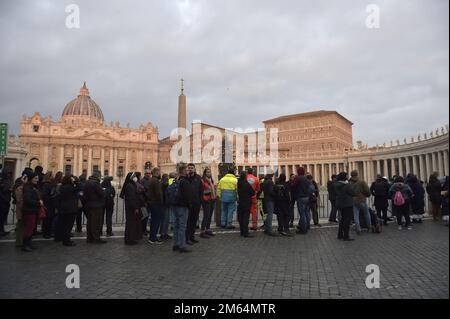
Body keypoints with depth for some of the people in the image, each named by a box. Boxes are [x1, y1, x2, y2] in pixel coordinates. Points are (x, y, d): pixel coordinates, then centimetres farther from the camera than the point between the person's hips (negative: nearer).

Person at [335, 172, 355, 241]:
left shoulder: (336, 185, 4)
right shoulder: (347, 185, -20)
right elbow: (353, 193, -13)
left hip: (339, 204, 8)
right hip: (347, 204, -8)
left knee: (343, 218, 19)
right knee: (347, 219, -1)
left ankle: (340, 235, 23)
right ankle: (346, 236, 2)